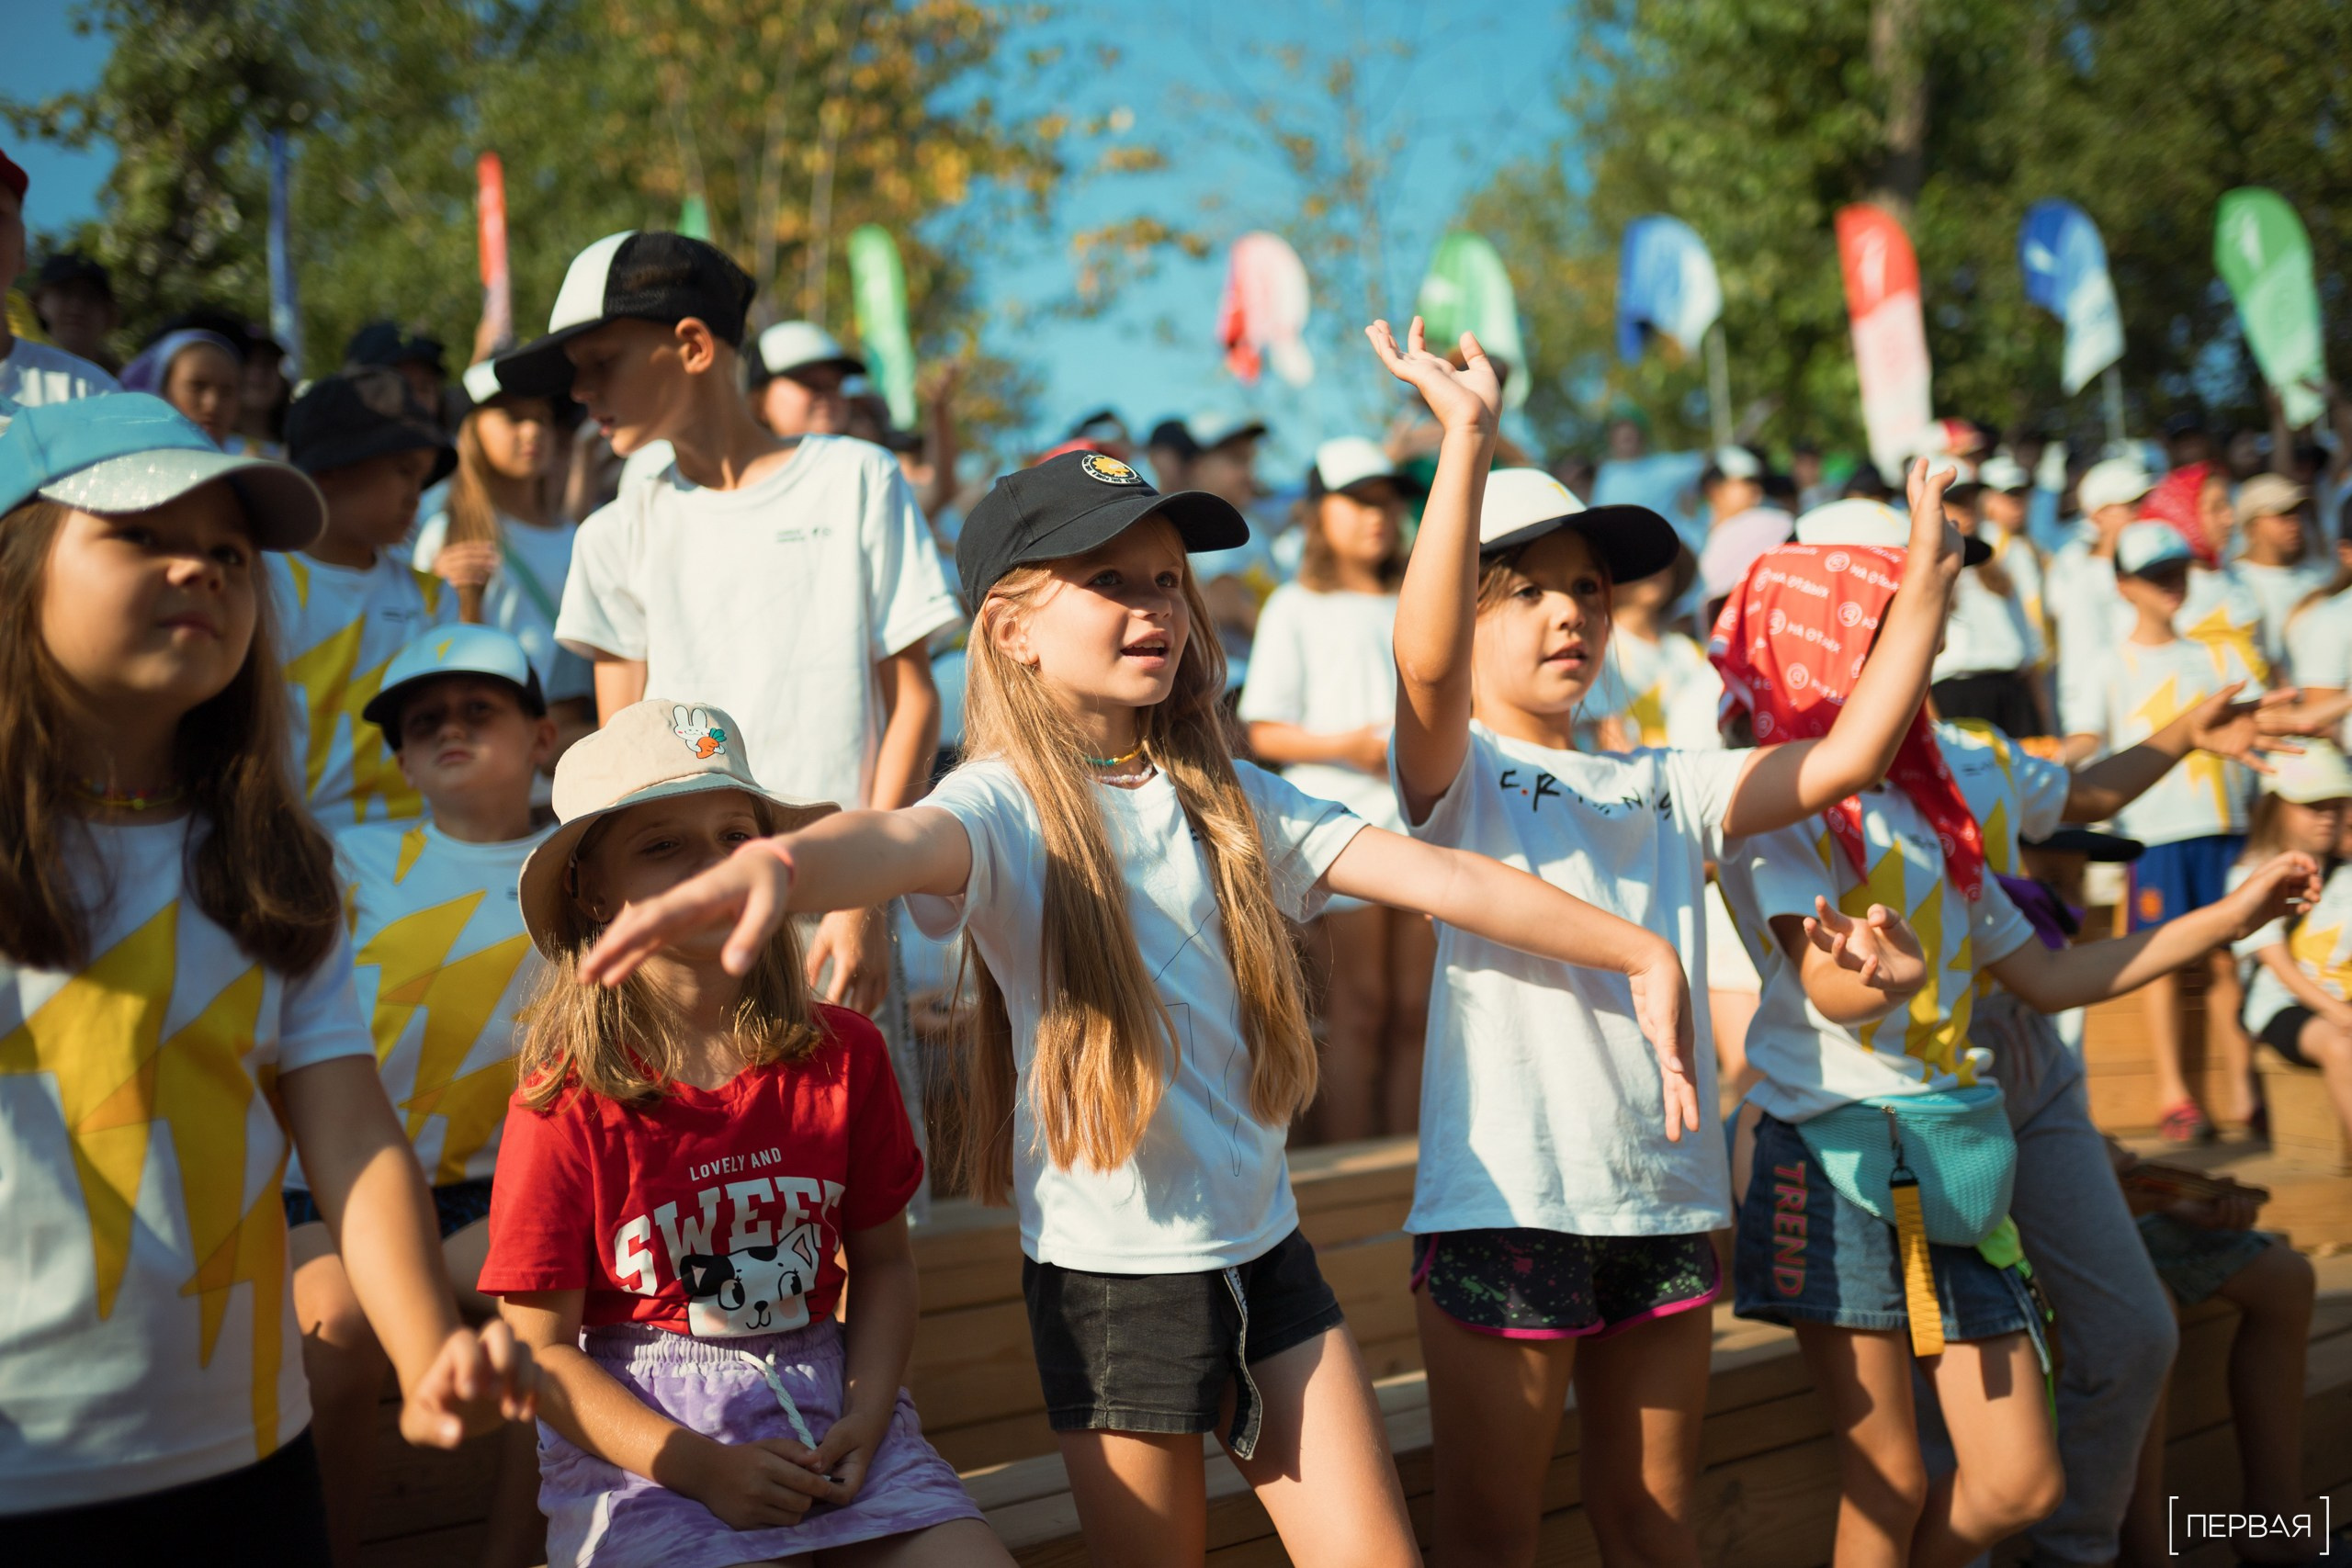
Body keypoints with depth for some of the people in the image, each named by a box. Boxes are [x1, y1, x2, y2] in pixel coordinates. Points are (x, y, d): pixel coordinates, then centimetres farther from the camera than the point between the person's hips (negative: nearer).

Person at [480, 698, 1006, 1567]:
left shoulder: (842, 1052, 1)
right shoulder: (568, 1100, -8)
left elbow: (883, 1261, 10)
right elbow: (543, 1347, -6)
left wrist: (865, 1416, -7)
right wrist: (699, 1466, -17)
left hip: (823, 1404, 4)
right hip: (637, 1433, -3)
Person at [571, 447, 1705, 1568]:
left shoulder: (1227, 797, 6)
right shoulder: (1008, 803, -11)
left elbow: (1437, 877, 2)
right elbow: (904, 843, -35)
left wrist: (1638, 951, -2)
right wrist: (773, 865, -58)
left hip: (1262, 1250, 4)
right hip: (1109, 1271, -4)